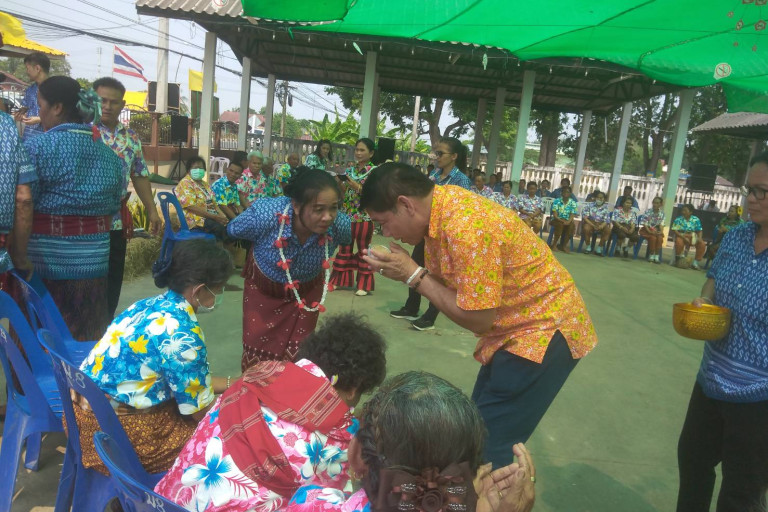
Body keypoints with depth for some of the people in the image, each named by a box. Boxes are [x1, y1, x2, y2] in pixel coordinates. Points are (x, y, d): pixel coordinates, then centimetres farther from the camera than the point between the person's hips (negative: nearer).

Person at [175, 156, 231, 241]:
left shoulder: (205, 184, 22)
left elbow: (214, 203, 16)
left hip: (212, 216, 8)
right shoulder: (185, 184, -5)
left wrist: (223, 216, -6)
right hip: (196, 220, -8)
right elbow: (191, 207, -16)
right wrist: (215, 217, -21)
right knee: (221, 227, -33)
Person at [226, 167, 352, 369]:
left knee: (297, 352, 12)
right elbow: (232, 231, -12)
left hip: (307, 290, 1)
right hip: (262, 287, -1)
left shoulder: (340, 225, -33)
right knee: (257, 349, 11)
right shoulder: (265, 214, -38)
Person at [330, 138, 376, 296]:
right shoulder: (350, 170, 10)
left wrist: (356, 186, -21)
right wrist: (339, 183, -8)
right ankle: (340, 279, 21)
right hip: (347, 215, 5)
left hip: (364, 217, -5)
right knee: (344, 248, 11)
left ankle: (364, 284, 11)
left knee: (363, 249, 3)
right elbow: (343, 192, 12)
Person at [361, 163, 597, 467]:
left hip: (545, 330, -9)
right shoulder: (440, 208, -2)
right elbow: (442, 282, 5)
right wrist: (403, 270, -12)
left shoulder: (466, 228, -30)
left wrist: (413, 275, -20)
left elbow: (478, 319, -24)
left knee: (488, 446, -8)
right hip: (513, 329, 10)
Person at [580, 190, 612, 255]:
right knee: (586, 228, -35)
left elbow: (606, 221, -3)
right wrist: (593, 225, -23)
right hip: (590, 223, -2)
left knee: (608, 230, -27)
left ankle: (599, 248, -12)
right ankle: (588, 247, -13)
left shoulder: (606, 208, 5)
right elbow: (585, 217, -9)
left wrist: (601, 226, -27)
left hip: (601, 224, 2)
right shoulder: (589, 205, 1)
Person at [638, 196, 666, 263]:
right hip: (647, 229, -3)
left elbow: (661, 224, 1)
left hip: (656, 230, 3)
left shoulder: (662, 213, 3)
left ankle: (656, 256, -18)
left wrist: (661, 231, -17)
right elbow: (644, 223, -12)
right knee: (653, 237, -30)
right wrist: (649, 231, -24)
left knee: (660, 238, -26)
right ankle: (651, 255, -17)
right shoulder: (648, 211, -8)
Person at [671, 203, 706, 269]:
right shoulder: (678, 219, -7)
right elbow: (675, 230, -12)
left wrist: (699, 238, -14)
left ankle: (696, 263, -8)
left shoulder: (696, 220, 1)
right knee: (679, 242, -37)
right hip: (681, 236, -3)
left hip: (692, 237, 3)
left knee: (702, 244, -20)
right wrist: (684, 237, -22)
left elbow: (699, 231, 6)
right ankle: (678, 259, -12)